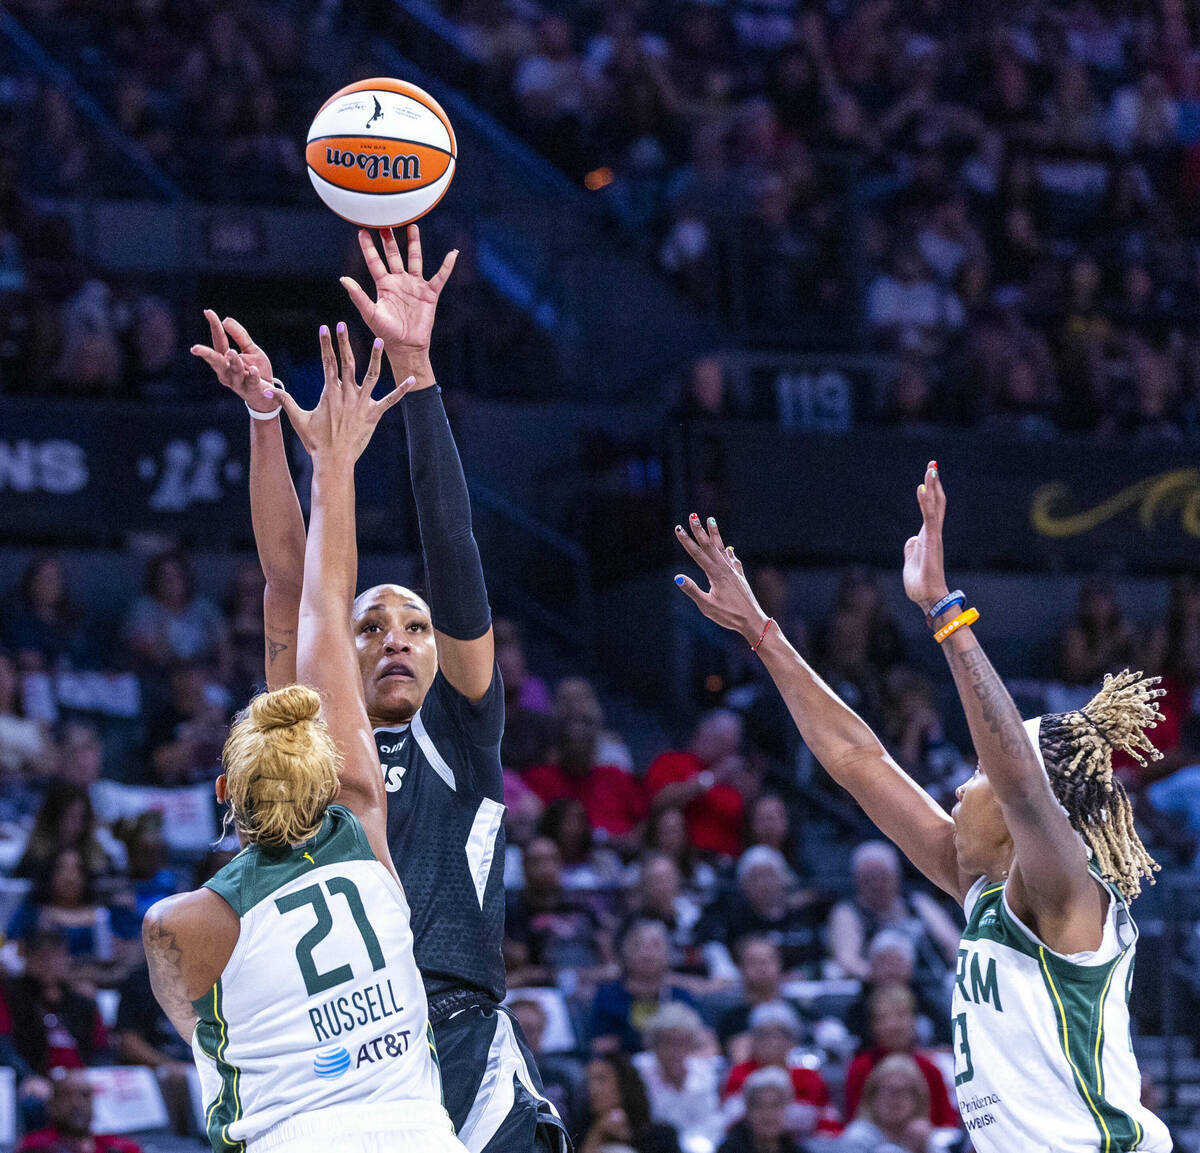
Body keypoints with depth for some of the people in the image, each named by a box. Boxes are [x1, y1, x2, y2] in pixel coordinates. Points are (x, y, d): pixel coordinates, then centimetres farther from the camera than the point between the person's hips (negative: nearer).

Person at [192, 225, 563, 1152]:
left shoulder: (461, 732, 18)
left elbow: (453, 552, 11)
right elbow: (290, 586, 11)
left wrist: (415, 367, 5)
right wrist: (265, 415, 2)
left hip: (467, 1047, -1)